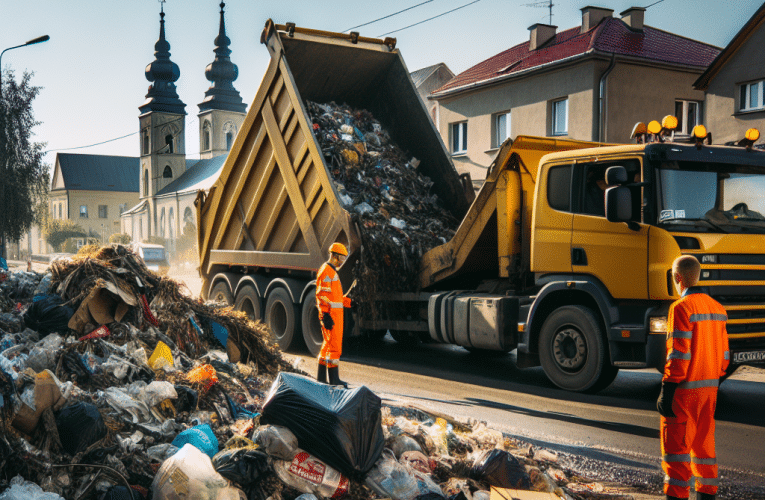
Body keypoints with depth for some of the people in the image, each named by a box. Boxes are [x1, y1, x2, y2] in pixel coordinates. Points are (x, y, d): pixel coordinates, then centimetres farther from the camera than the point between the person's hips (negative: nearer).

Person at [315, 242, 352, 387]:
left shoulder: (332, 271, 20)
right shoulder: (326, 271, -13)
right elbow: (322, 295, -20)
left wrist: (348, 301, 18)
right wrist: (326, 315, -24)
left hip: (335, 313, 11)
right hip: (330, 314, -11)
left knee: (328, 343, 15)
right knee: (334, 344, -8)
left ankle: (321, 377, 23)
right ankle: (334, 378, -5)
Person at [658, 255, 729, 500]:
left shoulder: (681, 308, -15)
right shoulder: (717, 307, 9)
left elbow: (678, 354, -19)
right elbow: (723, 352, 13)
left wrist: (667, 390, -15)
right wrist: (715, 380, 21)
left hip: (684, 388, -8)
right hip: (709, 388, 8)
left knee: (676, 444, 0)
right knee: (704, 442, 16)